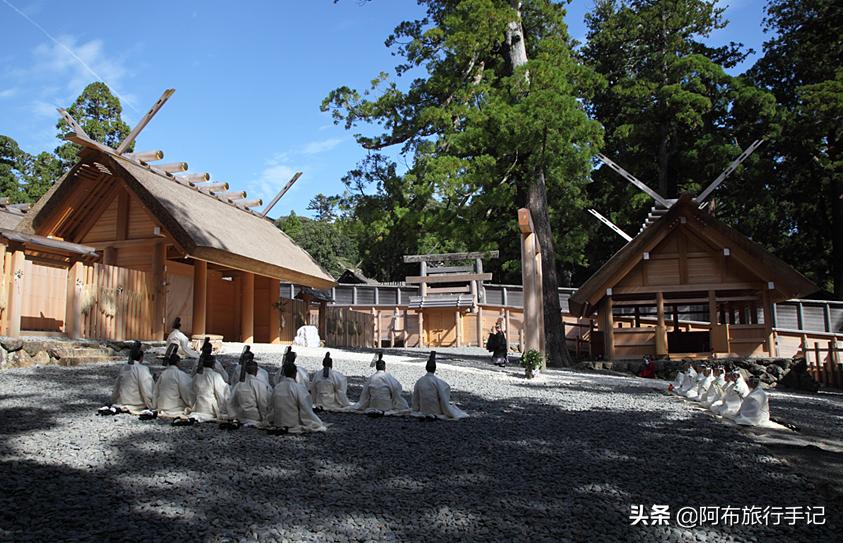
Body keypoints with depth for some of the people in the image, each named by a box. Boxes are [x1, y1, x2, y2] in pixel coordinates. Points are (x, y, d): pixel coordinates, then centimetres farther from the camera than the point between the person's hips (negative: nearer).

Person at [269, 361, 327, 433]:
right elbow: (306, 410, -14)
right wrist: (320, 425, -4)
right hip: (293, 426, -6)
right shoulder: (299, 388, -16)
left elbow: (271, 408, 9)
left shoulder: (276, 387, 0)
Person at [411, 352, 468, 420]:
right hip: (436, 411, -4)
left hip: (423, 411, 4)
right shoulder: (438, 382, -17)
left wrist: (416, 410, 19)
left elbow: (415, 398, 3)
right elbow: (444, 400, -15)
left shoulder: (419, 381, -5)